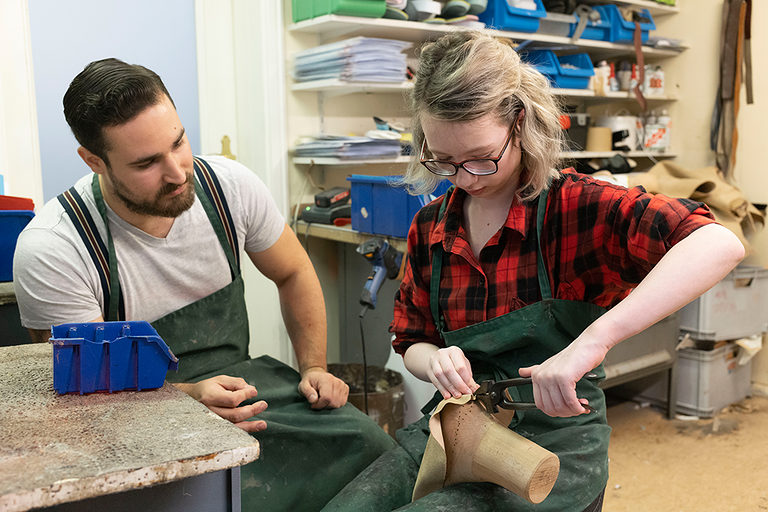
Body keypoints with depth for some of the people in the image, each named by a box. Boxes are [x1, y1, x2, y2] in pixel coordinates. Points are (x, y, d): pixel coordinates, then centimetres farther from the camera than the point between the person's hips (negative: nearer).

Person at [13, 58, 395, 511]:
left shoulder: (230, 185, -8)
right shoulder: (50, 253, -20)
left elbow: (294, 274, 8)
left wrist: (314, 368, -2)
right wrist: (189, 397, -31)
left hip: (237, 377, 4)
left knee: (369, 442, -16)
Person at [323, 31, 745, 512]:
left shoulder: (577, 207, -13)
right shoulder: (430, 228, 4)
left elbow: (718, 245, -28)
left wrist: (593, 340, -38)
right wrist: (436, 361, -13)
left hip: (554, 439, -4)